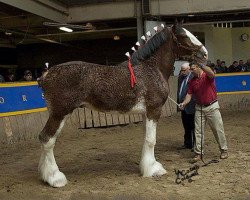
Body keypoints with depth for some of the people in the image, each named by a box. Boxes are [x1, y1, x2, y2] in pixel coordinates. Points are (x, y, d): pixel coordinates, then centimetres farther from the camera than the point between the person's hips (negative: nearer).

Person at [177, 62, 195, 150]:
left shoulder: (193, 78, -14)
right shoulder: (180, 77, 12)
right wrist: (179, 103, 14)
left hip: (190, 107, -8)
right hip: (183, 107, 8)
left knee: (193, 127, 2)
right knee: (186, 127, 16)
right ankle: (187, 144, 25)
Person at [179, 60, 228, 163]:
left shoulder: (207, 76, -8)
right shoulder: (192, 81, 7)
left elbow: (211, 74, -33)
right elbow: (189, 94, 3)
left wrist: (202, 64, -43)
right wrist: (184, 103, -14)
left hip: (212, 106, -4)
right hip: (199, 108, 4)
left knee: (218, 129, 5)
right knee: (198, 131, 1)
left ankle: (224, 150, 21)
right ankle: (198, 153, 8)